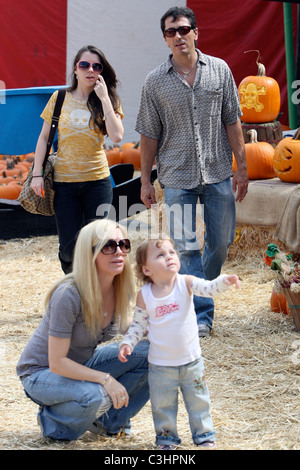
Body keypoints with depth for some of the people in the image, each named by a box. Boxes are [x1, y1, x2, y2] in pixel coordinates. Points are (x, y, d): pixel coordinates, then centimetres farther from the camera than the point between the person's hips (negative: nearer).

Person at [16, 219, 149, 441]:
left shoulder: (121, 290, -11)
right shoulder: (69, 295, -31)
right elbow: (57, 363, -29)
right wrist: (105, 379, -34)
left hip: (83, 364, 7)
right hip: (41, 373, -7)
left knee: (149, 353, -12)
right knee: (95, 396, -36)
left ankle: (109, 420, 6)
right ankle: (52, 420, -4)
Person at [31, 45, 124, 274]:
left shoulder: (108, 101, 2)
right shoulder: (60, 98, 3)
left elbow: (117, 136, -14)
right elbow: (44, 137, 6)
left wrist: (104, 98, -12)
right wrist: (37, 173, -3)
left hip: (97, 180, 0)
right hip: (64, 180, 0)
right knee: (70, 249, 0)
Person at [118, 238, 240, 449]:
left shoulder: (185, 283, -10)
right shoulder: (144, 295, -8)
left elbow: (208, 288, -25)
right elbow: (139, 324, 3)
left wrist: (224, 281, -44)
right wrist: (127, 343, -10)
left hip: (191, 361, 0)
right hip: (161, 366, 0)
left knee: (198, 400, 13)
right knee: (162, 404, 9)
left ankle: (204, 435, 30)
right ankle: (167, 438, 28)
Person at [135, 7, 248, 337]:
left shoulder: (219, 70, 2)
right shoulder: (155, 82, -1)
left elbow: (232, 121, 5)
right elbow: (149, 135, 3)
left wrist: (241, 167, 2)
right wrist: (145, 181, 2)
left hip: (218, 173, 2)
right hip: (177, 176, -1)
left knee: (221, 241, 9)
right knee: (185, 246, -5)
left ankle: (200, 294, 32)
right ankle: (202, 313, 2)